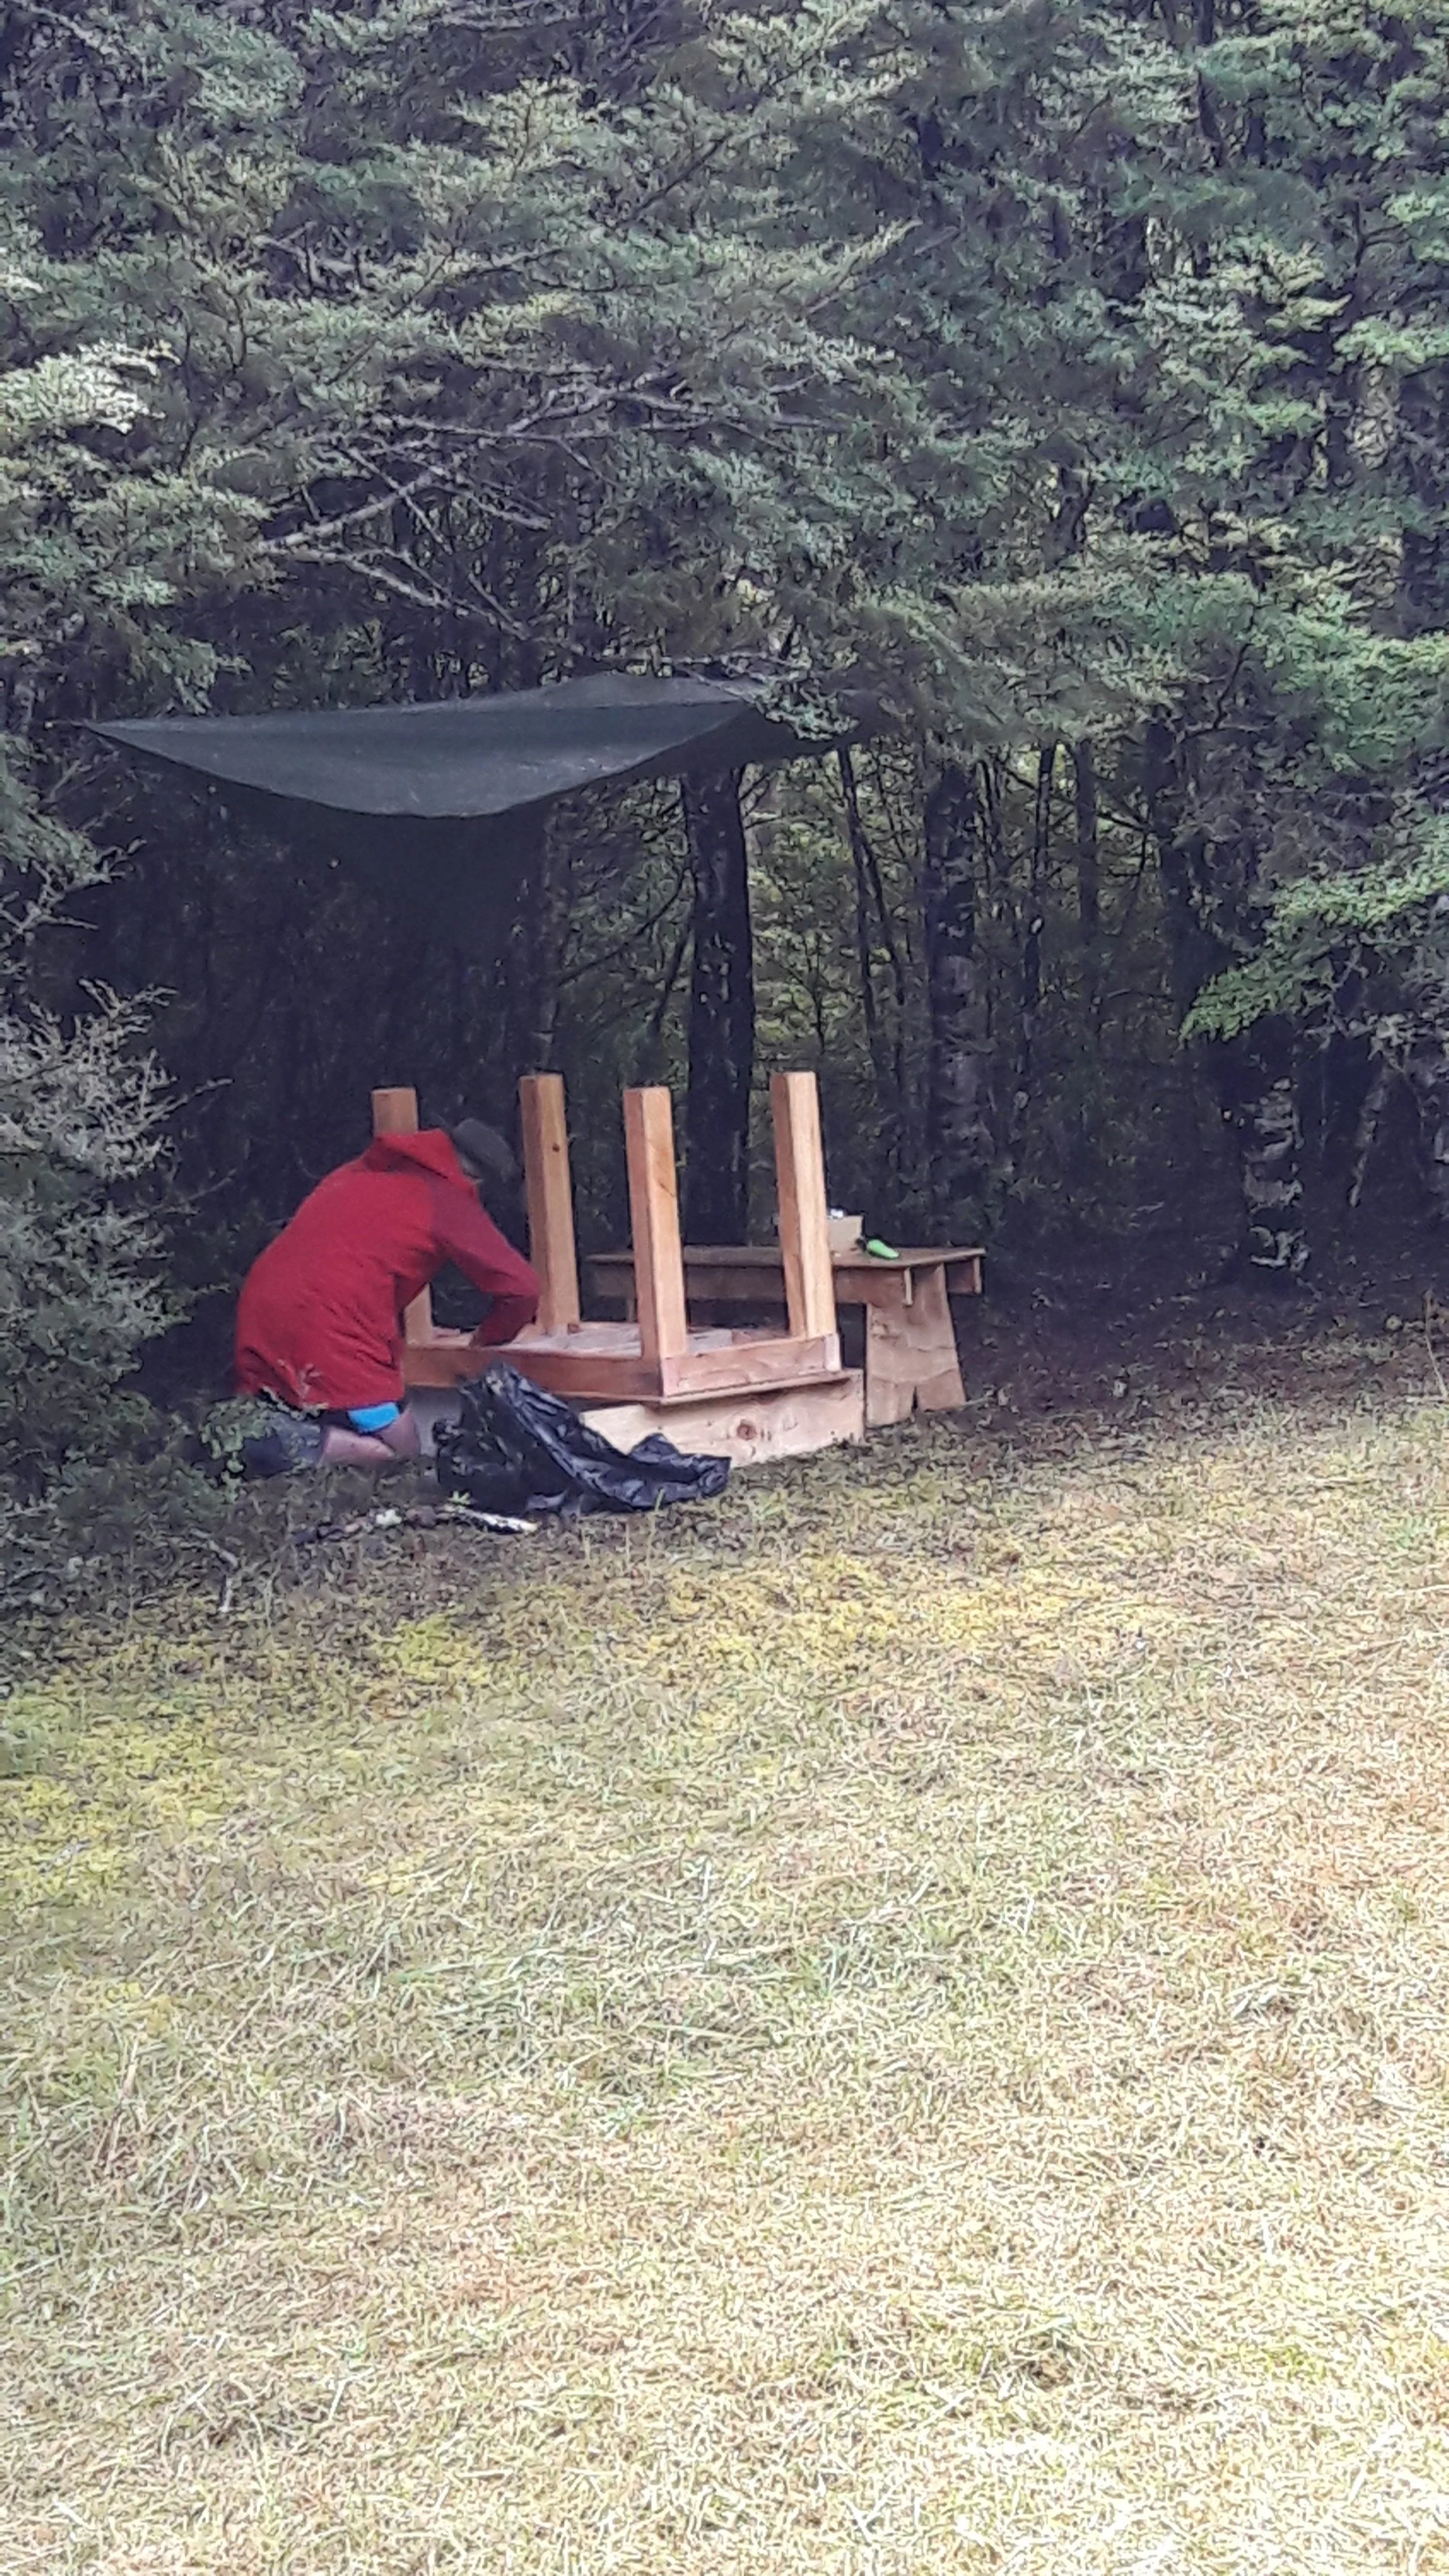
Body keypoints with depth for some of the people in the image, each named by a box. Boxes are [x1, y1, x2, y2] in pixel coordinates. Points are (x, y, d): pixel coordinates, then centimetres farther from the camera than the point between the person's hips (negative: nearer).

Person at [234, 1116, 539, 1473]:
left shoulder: (360, 1171, 23)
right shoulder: (449, 1198, 4)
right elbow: (521, 1289, 4)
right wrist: (488, 1338, 24)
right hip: (335, 1333, -6)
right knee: (401, 1450, 9)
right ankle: (301, 1444, -15)